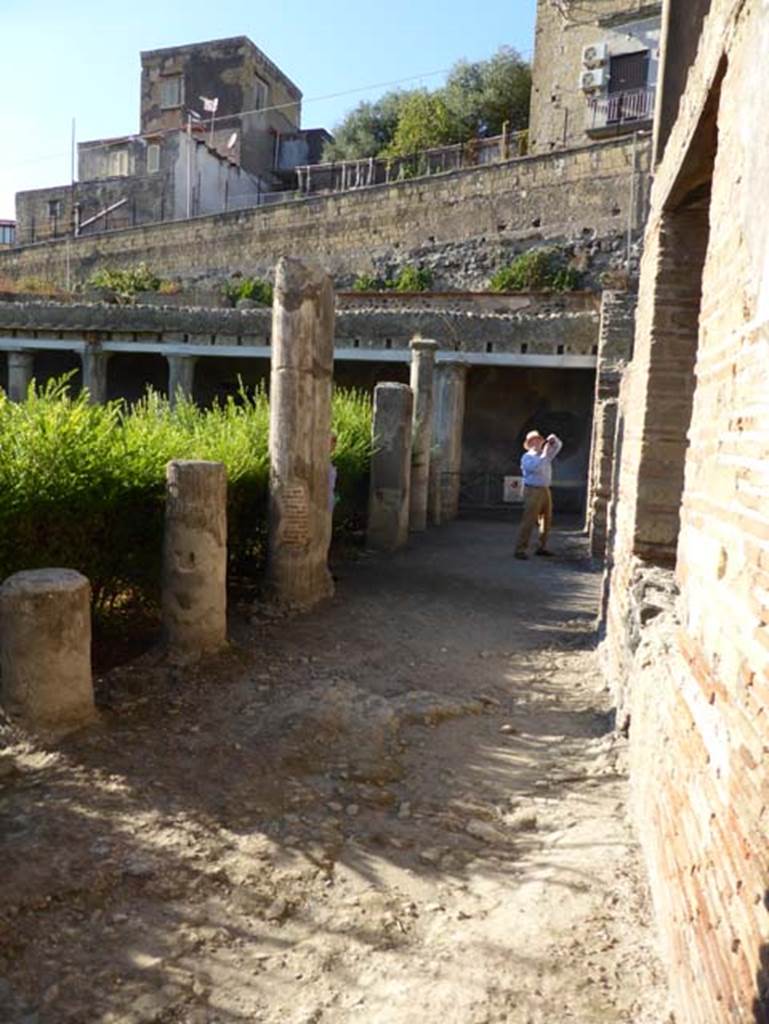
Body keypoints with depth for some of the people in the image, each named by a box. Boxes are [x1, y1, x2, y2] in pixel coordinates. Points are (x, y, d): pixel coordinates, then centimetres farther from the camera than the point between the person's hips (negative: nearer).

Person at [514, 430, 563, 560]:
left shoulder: (545, 454, 15)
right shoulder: (527, 457, -4)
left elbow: (559, 446, 22)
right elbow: (536, 467, -22)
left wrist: (553, 439, 2)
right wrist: (544, 455, -16)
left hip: (545, 490, 8)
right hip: (533, 490, -8)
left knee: (546, 520, 8)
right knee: (529, 521, -11)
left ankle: (542, 547, 16)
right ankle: (520, 549, -10)